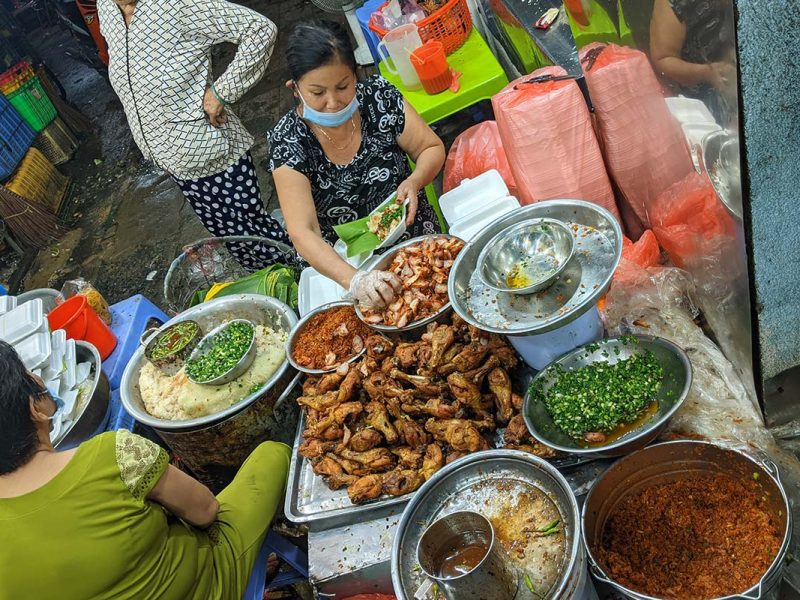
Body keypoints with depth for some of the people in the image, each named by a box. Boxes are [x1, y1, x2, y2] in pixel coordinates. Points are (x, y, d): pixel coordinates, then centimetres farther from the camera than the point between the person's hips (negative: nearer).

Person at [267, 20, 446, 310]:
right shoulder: (287, 139, -17)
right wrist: (355, 280, -42)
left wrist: (414, 181, -20)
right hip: (339, 264, -1)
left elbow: (432, 148, 3)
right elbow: (303, 232, -25)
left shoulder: (379, 97, -11)